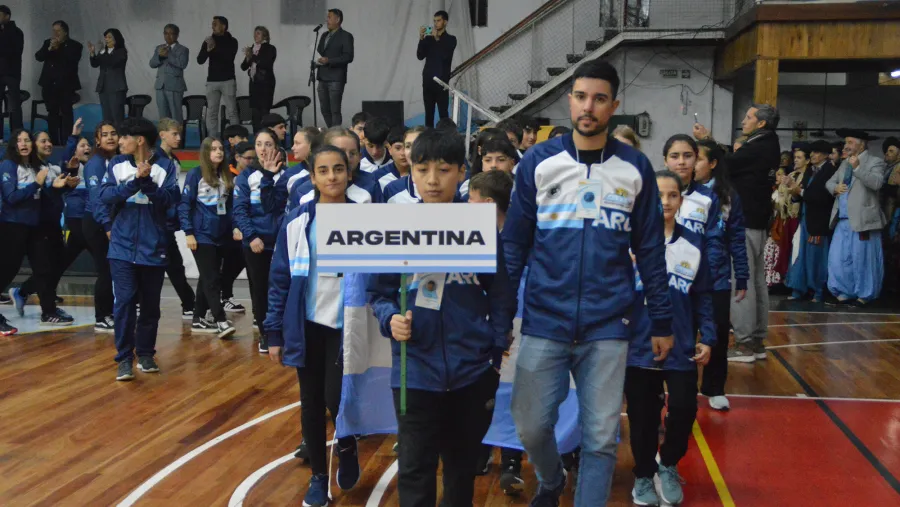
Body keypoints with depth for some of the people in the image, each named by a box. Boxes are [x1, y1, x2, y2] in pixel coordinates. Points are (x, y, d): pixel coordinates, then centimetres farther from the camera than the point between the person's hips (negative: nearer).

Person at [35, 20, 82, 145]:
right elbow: (38, 57, 1)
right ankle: (53, 141, 9)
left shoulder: (75, 45, 0)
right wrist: (49, 49, -15)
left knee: (66, 113, -6)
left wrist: (58, 48, -16)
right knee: (52, 113, 6)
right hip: (49, 85, 4)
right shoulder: (48, 42, 12)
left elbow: (72, 60, -15)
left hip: (66, 85, -4)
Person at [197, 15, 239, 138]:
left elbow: (229, 58, -14)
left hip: (228, 81, -3)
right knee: (211, 113, 0)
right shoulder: (208, 41, 8)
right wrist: (208, 49, -17)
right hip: (212, 81, 3)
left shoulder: (232, 41, 1)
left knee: (232, 112, -4)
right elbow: (200, 60, 1)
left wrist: (215, 47, -22)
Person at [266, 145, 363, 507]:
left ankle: (347, 447, 24)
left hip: (346, 325, -2)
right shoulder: (296, 222, -3)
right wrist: (274, 334, 0)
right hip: (308, 326, 2)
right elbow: (280, 280, 1)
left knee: (335, 397, -10)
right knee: (311, 403, 9)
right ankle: (318, 476, 27)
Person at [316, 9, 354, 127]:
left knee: (335, 110, -8)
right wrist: (317, 60, 1)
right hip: (323, 78, 7)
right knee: (325, 110, 7)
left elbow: (348, 57, -12)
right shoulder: (325, 35, 19)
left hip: (336, 79, -7)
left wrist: (329, 60, -18)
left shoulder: (346, 36, -4)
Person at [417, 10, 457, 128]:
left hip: (441, 80, -4)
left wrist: (437, 38, -14)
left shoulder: (450, 39, 3)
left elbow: (445, 55, -13)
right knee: (428, 112, 4)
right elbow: (420, 56, 3)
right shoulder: (428, 38, 13)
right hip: (428, 80, 4)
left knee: (443, 112, -6)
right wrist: (421, 38, -8)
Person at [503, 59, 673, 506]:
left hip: (607, 327, 0)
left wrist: (662, 321, 6)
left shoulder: (636, 168, 1)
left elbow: (650, 250, 6)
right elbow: (514, 242, 2)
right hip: (543, 322, 0)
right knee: (531, 427, 10)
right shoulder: (538, 161, -1)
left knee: (600, 438, 5)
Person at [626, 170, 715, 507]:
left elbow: (703, 297, 7)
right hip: (639, 348, -1)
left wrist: (707, 338, 0)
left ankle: (668, 465, 28)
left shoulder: (694, 243, 3)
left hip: (682, 349, 1)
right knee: (642, 418, 9)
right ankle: (644, 476, 32)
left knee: (684, 411, -3)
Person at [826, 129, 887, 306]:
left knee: (862, 259, 0)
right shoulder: (844, 164, 18)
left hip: (862, 220, -6)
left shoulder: (875, 162, -2)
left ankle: (864, 295, 11)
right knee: (838, 259, 4)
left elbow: (877, 183, -18)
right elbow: (829, 182, 22)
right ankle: (844, 293, 14)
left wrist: (857, 167, -24)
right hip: (843, 221, 6)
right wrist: (835, 187, 0)